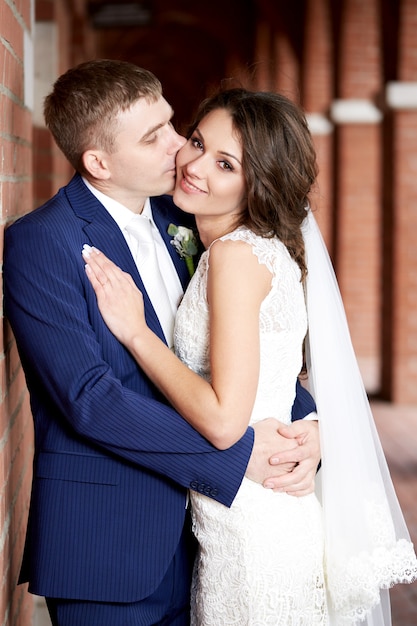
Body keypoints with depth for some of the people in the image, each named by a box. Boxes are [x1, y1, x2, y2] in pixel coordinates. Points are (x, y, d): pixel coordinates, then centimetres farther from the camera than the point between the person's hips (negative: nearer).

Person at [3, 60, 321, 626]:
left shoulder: (178, 219, 6)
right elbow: (89, 397, -22)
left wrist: (305, 421, -12)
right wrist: (236, 454, -21)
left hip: (188, 531, 6)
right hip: (104, 543, -6)